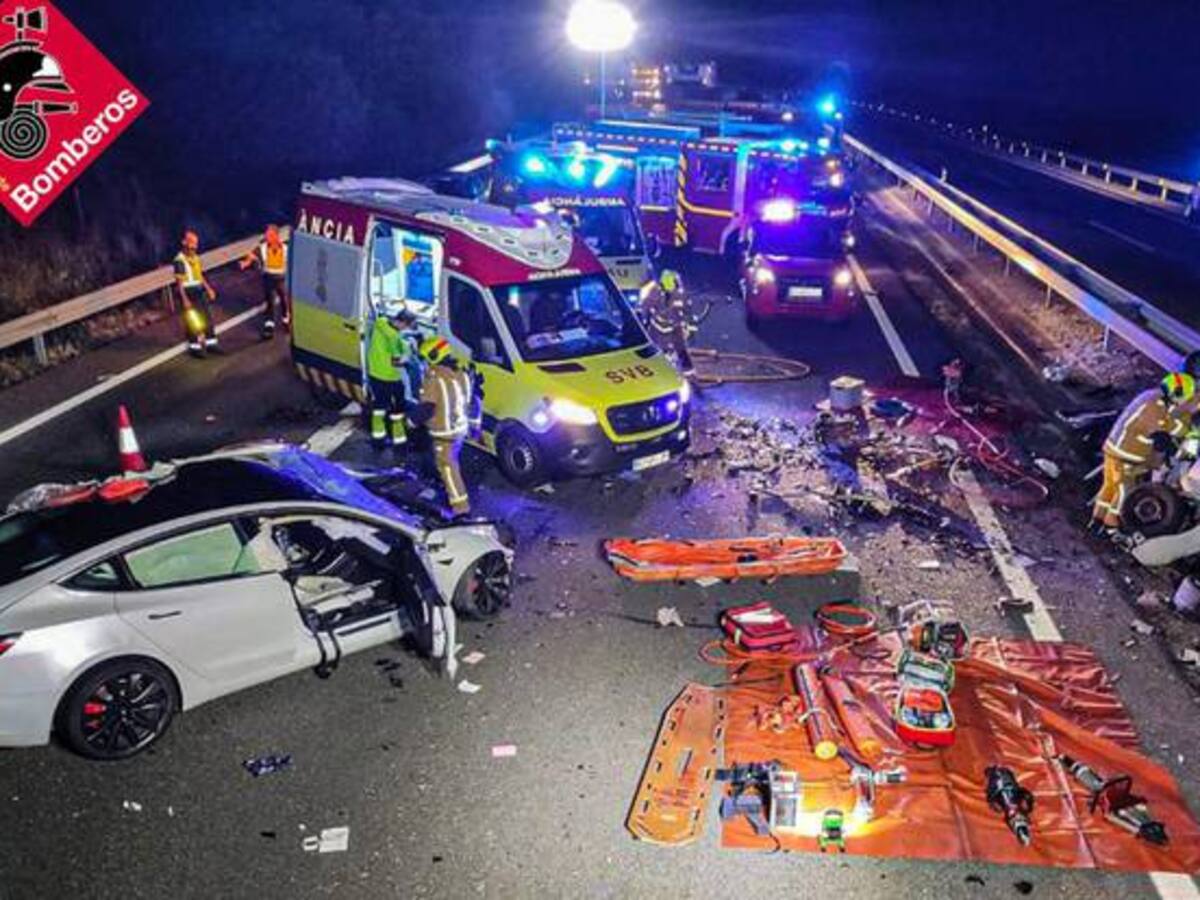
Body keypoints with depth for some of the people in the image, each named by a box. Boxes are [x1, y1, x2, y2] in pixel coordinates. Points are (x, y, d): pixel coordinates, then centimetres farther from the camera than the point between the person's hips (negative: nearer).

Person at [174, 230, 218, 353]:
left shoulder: (195, 257, 10)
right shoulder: (180, 260, -14)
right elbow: (179, 281, -16)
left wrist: (208, 289, 13)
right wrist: (184, 299, -19)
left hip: (199, 290, 8)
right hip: (188, 292, -8)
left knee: (208, 317, 10)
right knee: (192, 321, 0)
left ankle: (211, 343, 21)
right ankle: (194, 346, 11)